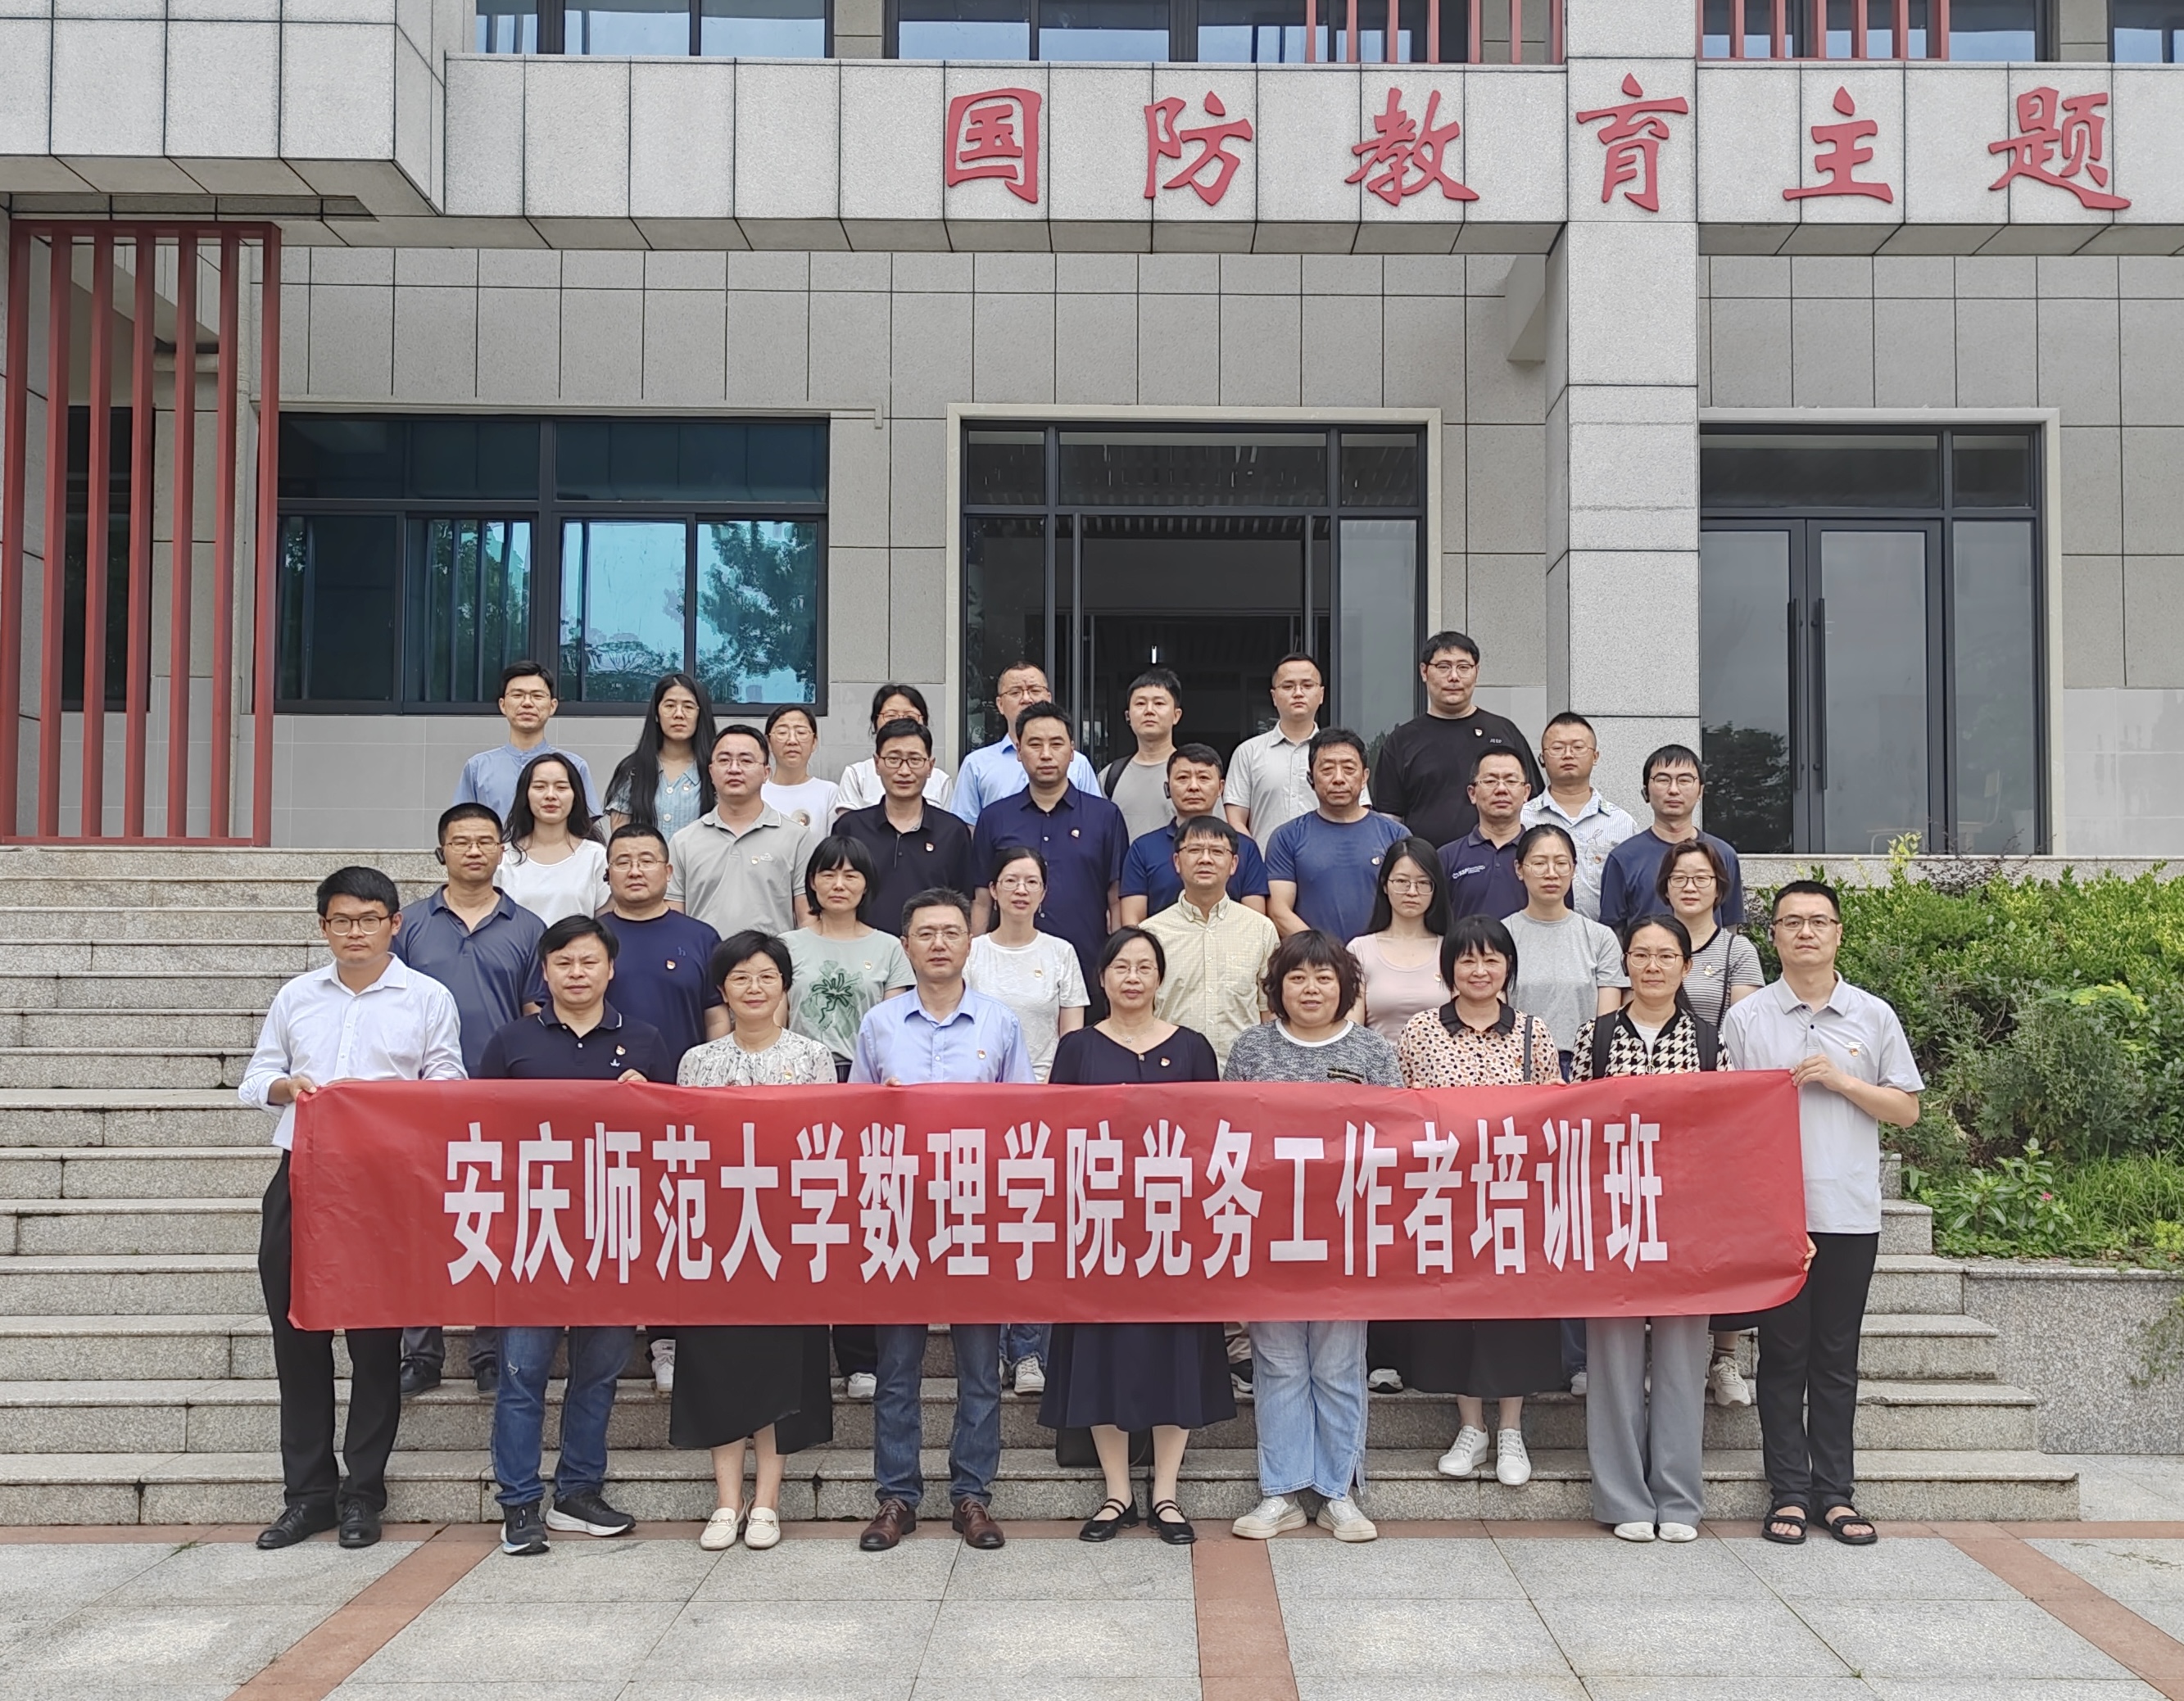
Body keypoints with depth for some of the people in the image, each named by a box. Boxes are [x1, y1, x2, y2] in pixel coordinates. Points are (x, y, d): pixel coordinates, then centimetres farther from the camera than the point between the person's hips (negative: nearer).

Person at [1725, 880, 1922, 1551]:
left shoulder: (1874, 1016, 7)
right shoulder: (1745, 1018, 4)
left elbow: (1906, 1109, 7)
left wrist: (1842, 1081, -8)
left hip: (1850, 1211, 1)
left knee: (1837, 1356, 7)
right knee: (1783, 1354, 4)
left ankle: (1836, 1491, 15)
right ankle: (1788, 1492, 10)